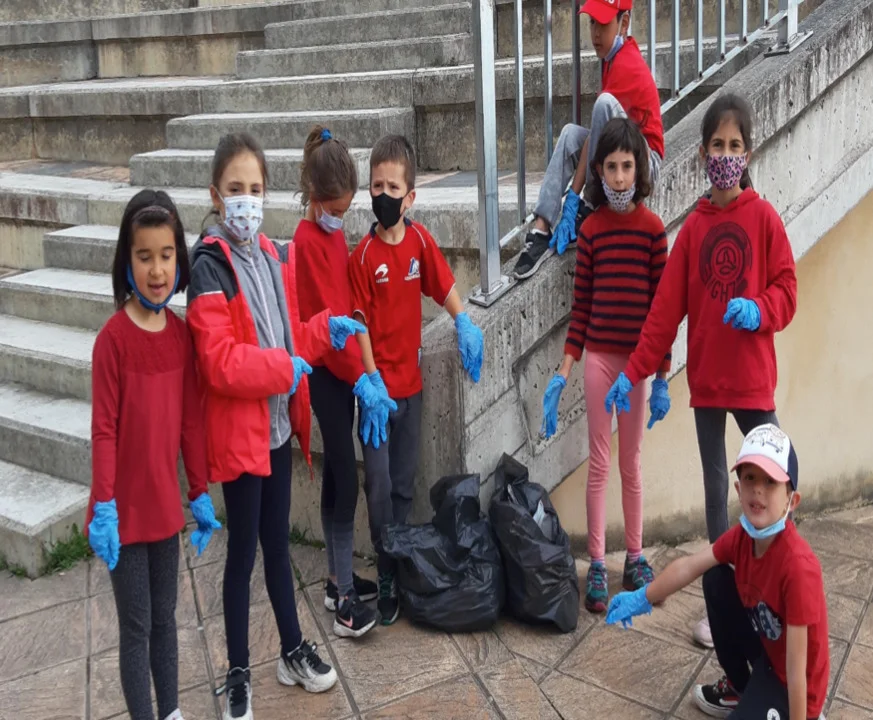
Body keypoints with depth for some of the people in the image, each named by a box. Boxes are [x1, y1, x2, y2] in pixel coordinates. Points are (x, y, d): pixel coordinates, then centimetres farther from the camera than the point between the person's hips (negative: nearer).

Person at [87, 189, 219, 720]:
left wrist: (201, 492, 7)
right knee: (136, 628, 8)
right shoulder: (114, 337, -16)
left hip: (166, 505, 5)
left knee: (165, 618, 18)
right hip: (126, 509, -5)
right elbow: (103, 429, -14)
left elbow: (191, 419, 5)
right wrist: (103, 508, -17)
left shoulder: (181, 333, 0)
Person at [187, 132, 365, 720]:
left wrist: (325, 329, 0)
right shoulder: (209, 268, -15)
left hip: (279, 424, 7)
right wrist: (282, 368, -21)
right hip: (239, 432, -7)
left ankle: (294, 651, 35)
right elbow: (218, 361, -23)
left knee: (278, 541, 19)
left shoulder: (277, 257, 7)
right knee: (243, 550, 6)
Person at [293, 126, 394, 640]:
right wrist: (361, 379, -20)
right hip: (327, 371, -9)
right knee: (346, 481, -7)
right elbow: (327, 317, -19)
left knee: (336, 476, 15)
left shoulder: (335, 231, 11)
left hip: (345, 368, 9)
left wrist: (366, 369, 7)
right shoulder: (308, 239, -16)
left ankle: (339, 579, 26)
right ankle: (345, 601, 0)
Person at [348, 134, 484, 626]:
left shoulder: (419, 239, -1)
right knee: (380, 487, 2)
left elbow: (444, 285, 10)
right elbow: (360, 325, -9)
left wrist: (464, 322, -9)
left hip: (411, 381, 4)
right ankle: (388, 577, 18)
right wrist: (372, 385, -15)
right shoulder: (364, 254, -10)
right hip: (379, 385, -3)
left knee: (404, 484, 14)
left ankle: (403, 566, 29)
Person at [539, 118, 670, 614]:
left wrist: (663, 376, -4)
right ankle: (597, 564, 14)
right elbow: (581, 305, 3)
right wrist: (564, 372, -1)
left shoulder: (653, 228, -3)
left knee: (631, 462, 10)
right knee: (599, 462, 6)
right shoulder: (591, 228, 2)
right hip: (598, 356, 1)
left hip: (637, 359, -1)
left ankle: (635, 556, 25)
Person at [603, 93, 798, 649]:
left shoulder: (764, 217, -3)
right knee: (715, 490, 11)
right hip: (705, 383, 3)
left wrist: (759, 309, -24)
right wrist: (633, 374, -3)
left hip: (753, 381, -3)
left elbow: (788, 290, -2)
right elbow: (666, 310, 2)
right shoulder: (694, 227, 4)